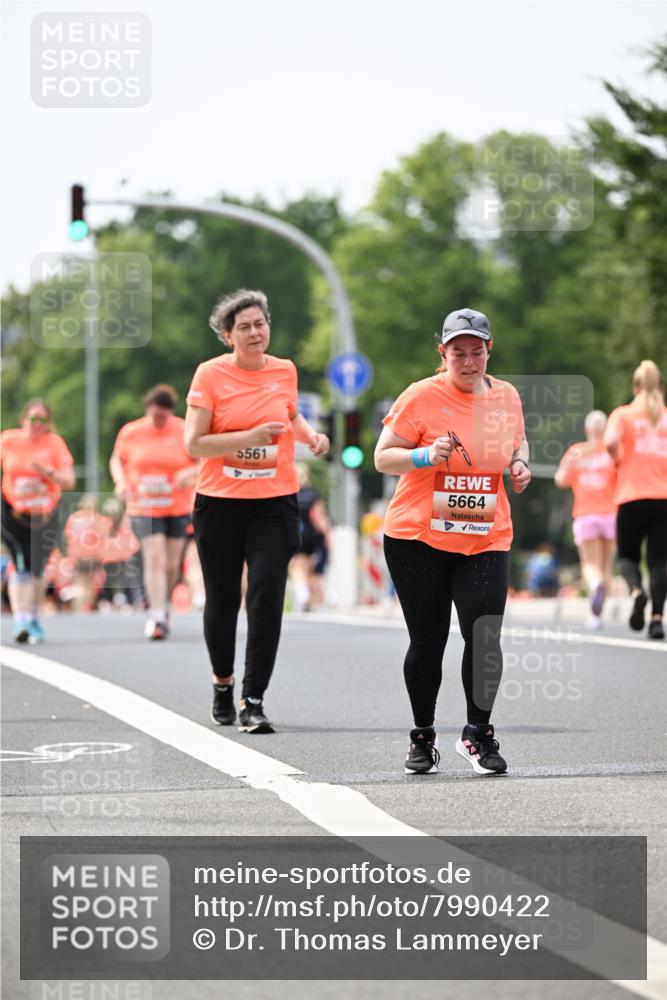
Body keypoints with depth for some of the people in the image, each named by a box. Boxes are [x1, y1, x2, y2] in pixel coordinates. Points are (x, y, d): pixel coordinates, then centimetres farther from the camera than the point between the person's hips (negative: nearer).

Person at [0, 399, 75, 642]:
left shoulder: (54, 442, -3)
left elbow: (69, 481, -7)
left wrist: (47, 471, -24)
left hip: (45, 515, 1)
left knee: (37, 569, 8)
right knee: (21, 566, -16)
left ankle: (34, 619, 26)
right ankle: (20, 621, -19)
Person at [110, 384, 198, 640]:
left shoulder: (184, 432, -4)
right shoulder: (130, 432, 0)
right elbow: (117, 459, 14)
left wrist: (191, 473, -20)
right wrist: (120, 480, -5)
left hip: (178, 507, 1)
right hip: (143, 507, -1)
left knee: (171, 564, 7)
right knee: (154, 558, -15)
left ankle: (162, 605, 33)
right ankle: (157, 617, -16)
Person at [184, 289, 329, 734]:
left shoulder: (285, 371, 6)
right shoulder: (211, 374, -5)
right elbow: (194, 443, -10)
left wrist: (311, 435, 7)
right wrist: (249, 437, -20)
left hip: (275, 502, 1)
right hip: (220, 501, -1)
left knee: (266, 598, -13)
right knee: (222, 601, 8)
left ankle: (254, 701, -11)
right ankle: (223, 683, 33)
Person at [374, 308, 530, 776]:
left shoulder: (507, 396, 7)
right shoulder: (421, 396, -6)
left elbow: (518, 441, 26)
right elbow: (383, 457, -5)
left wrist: (520, 464, 5)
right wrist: (426, 456, -22)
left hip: (486, 540, 2)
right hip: (419, 539, -2)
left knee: (485, 635, -12)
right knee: (427, 642, 4)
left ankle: (478, 734, 5)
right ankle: (423, 737, 21)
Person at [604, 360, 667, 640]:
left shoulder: (623, 414, 4)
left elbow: (611, 441, -14)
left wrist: (617, 461, 5)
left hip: (632, 497, -1)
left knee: (627, 556, 12)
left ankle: (636, 591, -19)